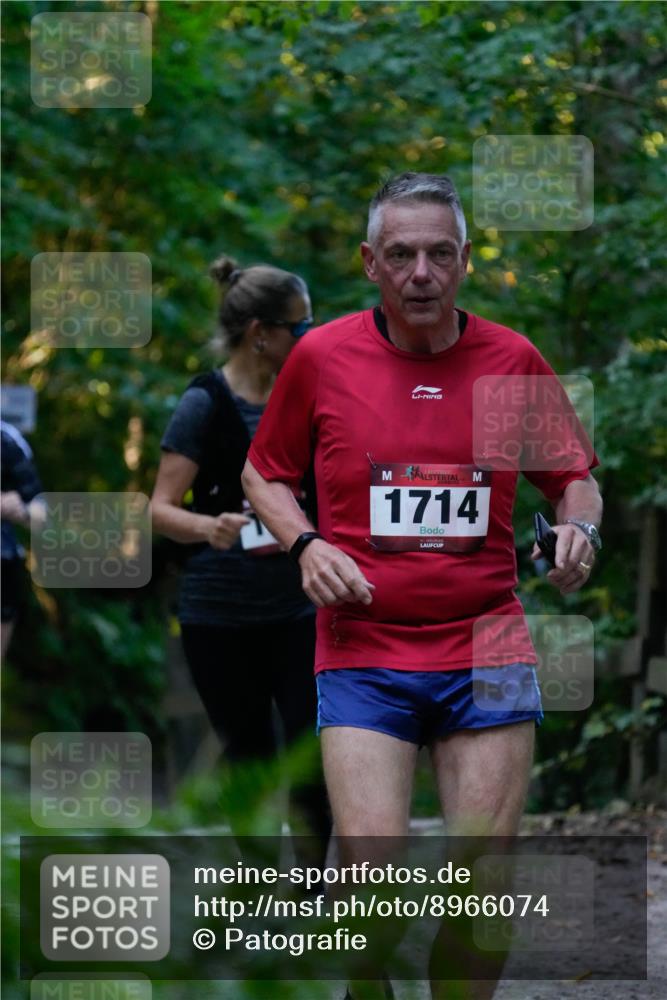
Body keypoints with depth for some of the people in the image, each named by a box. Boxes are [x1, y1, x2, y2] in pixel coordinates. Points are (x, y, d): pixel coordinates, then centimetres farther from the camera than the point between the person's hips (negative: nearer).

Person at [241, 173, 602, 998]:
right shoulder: (321, 357, 2)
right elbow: (264, 472, 15)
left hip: (486, 651, 1)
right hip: (363, 652, -1)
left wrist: (579, 529, -6)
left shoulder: (513, 359, 4)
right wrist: (306, 544, -3)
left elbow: (573, 477, 16)